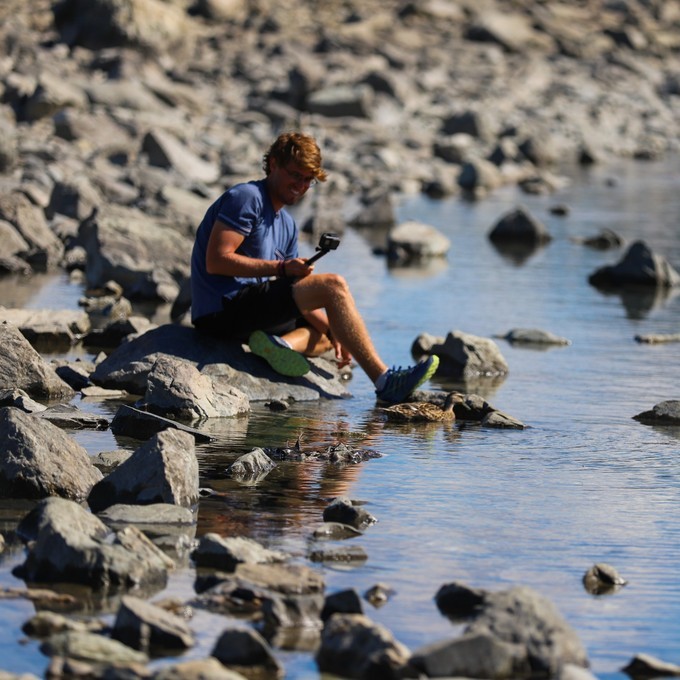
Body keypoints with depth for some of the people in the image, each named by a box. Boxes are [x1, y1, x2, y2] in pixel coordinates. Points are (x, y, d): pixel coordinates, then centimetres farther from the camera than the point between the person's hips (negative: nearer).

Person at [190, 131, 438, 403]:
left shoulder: (287, 225, 21)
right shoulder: (246, 198, -7)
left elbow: (297, 297, 18)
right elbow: (216, 261, -18)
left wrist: (334, 332, 4)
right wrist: (281, 268, -19)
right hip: (224, 307, -10)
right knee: (334, 285, -15)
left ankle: (282, 343, -14)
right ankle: (384, 381, -19)